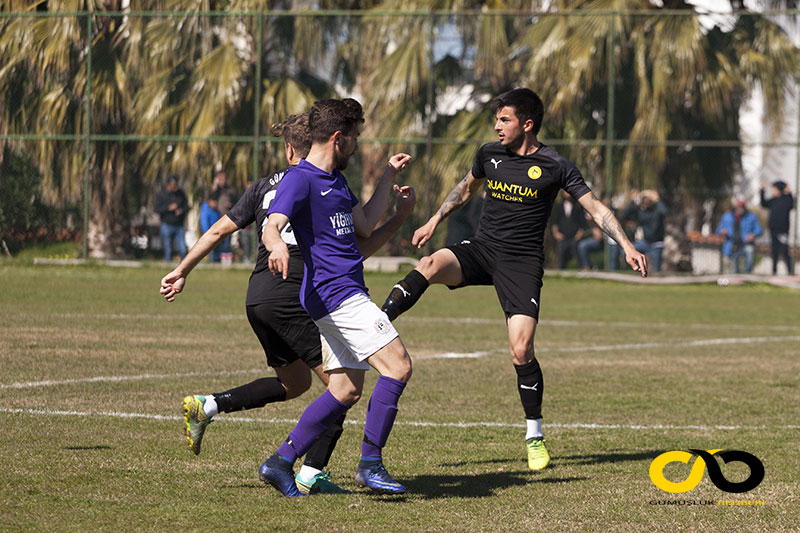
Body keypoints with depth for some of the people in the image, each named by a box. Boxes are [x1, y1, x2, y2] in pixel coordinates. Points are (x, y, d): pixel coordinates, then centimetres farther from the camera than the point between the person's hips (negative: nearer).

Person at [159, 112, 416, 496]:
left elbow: (220, 230, 13)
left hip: (257, 299, 7)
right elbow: (356, 251, -4)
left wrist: (181, 272, 21)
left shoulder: (266, 186, 12)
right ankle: (312, 474, -10)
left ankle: (207, 406, 14)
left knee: (295, 382, 23)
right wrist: (400, 217, 7)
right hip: (292, 300, -7)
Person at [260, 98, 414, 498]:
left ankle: (281, 463, 9)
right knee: (397, 365, -16)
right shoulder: (300, 179, -11)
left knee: (346, 391, 8)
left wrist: (388, 176, 31)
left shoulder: (335, 179, 20)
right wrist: (277, 245, -48)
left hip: (348, 296, 10)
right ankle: (370, 464, -14)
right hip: (335, 295, -10)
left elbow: (364, 225, 29)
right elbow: (271, 226, -25)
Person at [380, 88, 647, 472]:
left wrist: (627, 246, -11)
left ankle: (534, 436, 4)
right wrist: (435, 221, 24)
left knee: (521, 351, -12)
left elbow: (595, 208, -1)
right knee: (432, 265, -30)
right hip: (482, 249, 3)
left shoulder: (554, 166, -5)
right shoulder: (489, 155, 6)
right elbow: (466, 188, 27)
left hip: (523, 262, -3)